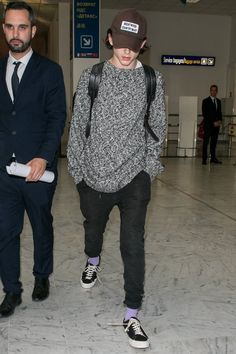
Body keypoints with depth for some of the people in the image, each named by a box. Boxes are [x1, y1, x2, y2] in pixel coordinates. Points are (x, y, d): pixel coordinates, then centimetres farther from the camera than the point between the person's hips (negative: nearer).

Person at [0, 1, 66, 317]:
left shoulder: (49, 71, -2)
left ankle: (42, 277, 36)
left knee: (42, 227, 14)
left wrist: (43, 158, -20)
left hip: (38, 168, -2)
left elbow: (57, 117, -8)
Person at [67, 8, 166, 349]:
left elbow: (157, 126, 6)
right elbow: (77, 125, 1)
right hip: (94, 175, 1)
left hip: (134, 177, -1)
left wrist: (150, 166, 3)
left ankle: (132, 315, 9)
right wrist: (77, 169, 0)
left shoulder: (153, 79, -1)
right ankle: (93, 262, 57)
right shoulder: (91, 77, -2)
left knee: (133, 244, -4)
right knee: (93, 227, 23)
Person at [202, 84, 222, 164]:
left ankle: (213, 158, 13)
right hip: (208, 125, -5)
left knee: (214, 142, 8)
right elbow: (205, 114, -9)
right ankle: (204, 159, -1)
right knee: (206, 142, -3)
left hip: (216, 125, 5)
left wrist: (219, 121, -1)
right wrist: (213, 122, -13)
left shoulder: (218, 101, 15)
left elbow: (219, 112, 19)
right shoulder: (206, 101, -3)